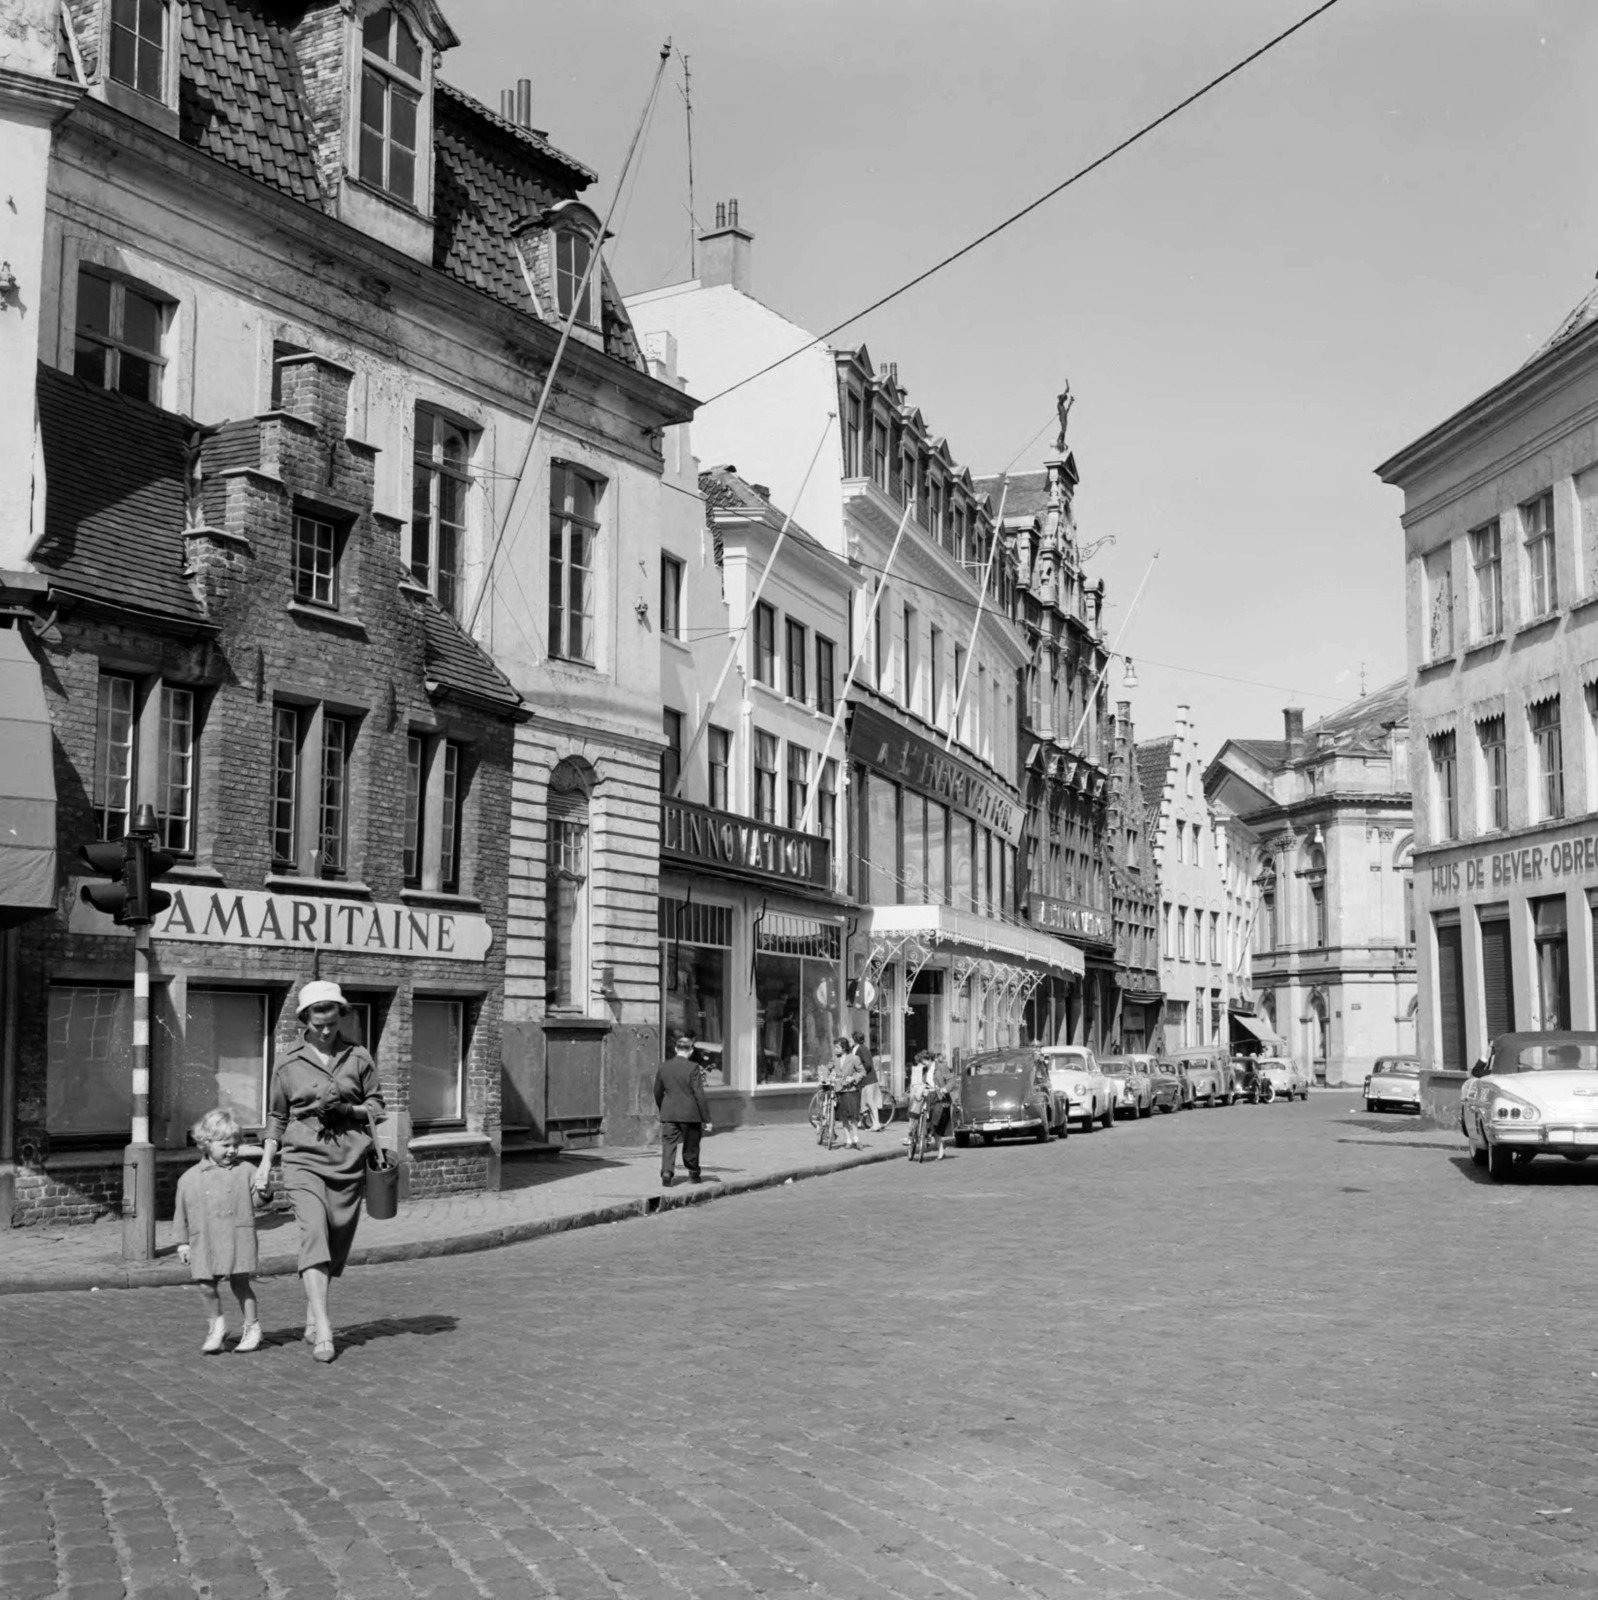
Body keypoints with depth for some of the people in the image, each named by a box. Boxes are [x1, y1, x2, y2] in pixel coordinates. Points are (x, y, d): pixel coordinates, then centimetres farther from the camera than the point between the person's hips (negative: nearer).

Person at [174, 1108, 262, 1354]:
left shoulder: (246, 1172, 4)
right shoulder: (189, 1178, 7)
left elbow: (257, 1201, 5)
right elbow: (182, 1213, 12)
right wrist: (182, 1243, 10)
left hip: (238, 1239, -2)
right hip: (204, 1242, 2)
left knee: (240, 1283, 0)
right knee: (207, 1287, 1)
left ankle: (252, 1328, 15)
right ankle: (217, 1327, 23)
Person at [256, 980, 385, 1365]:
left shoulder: (359, 1059, 7)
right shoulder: (288, 1065, 6)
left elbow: (376, 1108, 10)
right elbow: (276, 1117, 14)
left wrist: (348, 1109, -9)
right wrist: (265, 1162, 7)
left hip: (349, 1160, 2)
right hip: (304, 1159, -2)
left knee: (337, 1243, 6)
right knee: (314, 1235, -18)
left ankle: (311, 1319, 27)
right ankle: (323, 1331, -23)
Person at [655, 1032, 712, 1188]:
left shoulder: (663, 1067, 3)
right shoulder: (693, 1068, -12)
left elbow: (658, 1093, 11)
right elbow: (699, 1095, -12)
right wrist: (706, 1119, -7)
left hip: (668, 1113, 3)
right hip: (690, 1114, -3)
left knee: (668, 1144, 1)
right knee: (691, 1146, 12)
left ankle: (666, 1174, -17)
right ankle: (694, 1174, 26)